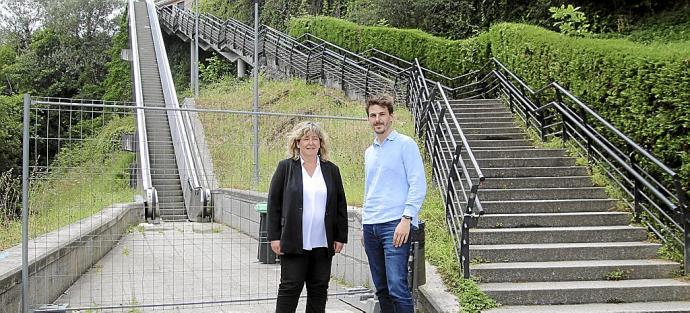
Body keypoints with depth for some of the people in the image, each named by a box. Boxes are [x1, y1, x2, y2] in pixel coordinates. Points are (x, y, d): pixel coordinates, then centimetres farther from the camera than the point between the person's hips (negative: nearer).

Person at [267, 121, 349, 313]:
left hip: (323, 244, 3)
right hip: (294, 243, -3)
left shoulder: (331, 170, 9)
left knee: (319, 289, 8)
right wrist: (274, 237, -5)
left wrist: (341, 237, 6)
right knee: (290, 287, -1)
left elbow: (340, 205, 11)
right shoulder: (285, 167, 2)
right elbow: (273, 203, 0)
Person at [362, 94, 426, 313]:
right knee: (381, 289, 9)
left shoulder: (405, 145, -2)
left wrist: (406, 219, -17)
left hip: (395, 225, -7)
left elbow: (418, 186, -8)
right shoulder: (369, 152, 19)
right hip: (371, 227, 7)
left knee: (397, 287, -14)